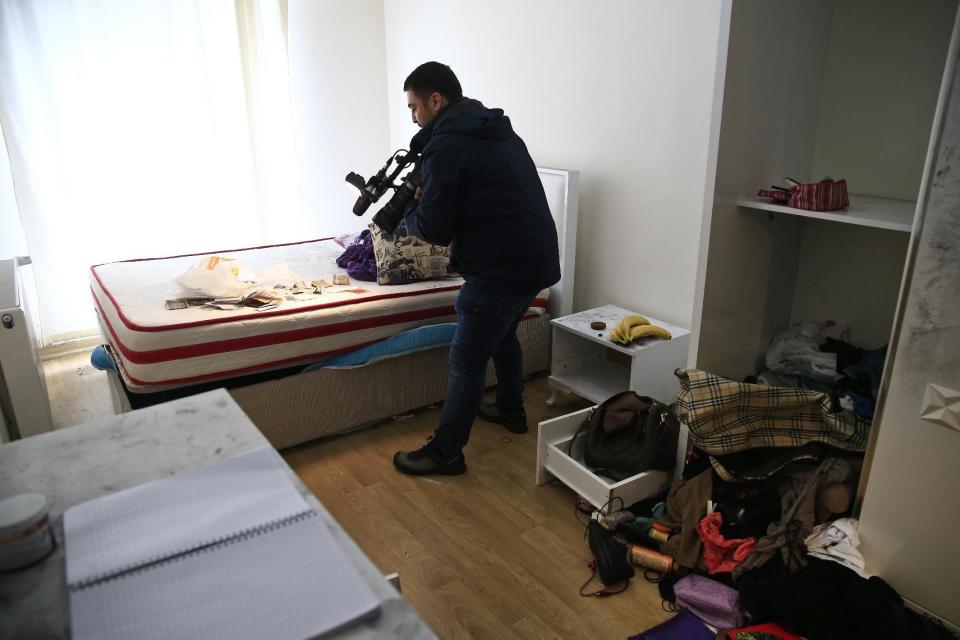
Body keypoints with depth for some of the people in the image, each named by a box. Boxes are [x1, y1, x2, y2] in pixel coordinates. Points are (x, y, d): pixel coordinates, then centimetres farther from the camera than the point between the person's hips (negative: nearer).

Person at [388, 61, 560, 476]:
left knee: (467, 361, 2)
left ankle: (445, 453, 14)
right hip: (538, 259, 10)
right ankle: (511, 410, 46)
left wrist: (409, 208, 6)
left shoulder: (446, 146, -14)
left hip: (502, 268, -9)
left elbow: (434, 229, -16)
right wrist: (426, 200, 14)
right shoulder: (499, 131, 14)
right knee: (503, 334, 29)